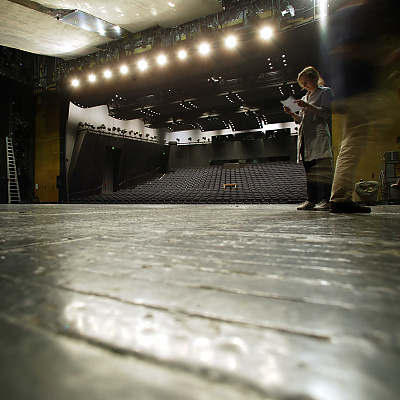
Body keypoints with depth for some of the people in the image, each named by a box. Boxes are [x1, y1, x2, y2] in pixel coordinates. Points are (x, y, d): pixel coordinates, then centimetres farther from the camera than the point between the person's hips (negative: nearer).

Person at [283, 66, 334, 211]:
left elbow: (326, 113, -5)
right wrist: (292, 113, 6)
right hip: (305, 136, 7)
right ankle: (311, 200, 2)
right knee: (309, 169, 2)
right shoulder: (305, 97, 27)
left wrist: (308, 106, -13)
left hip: (319, 134, -6)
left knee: (323, 167, -13)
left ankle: (325, 200, -15)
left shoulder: (325, 91, 8)